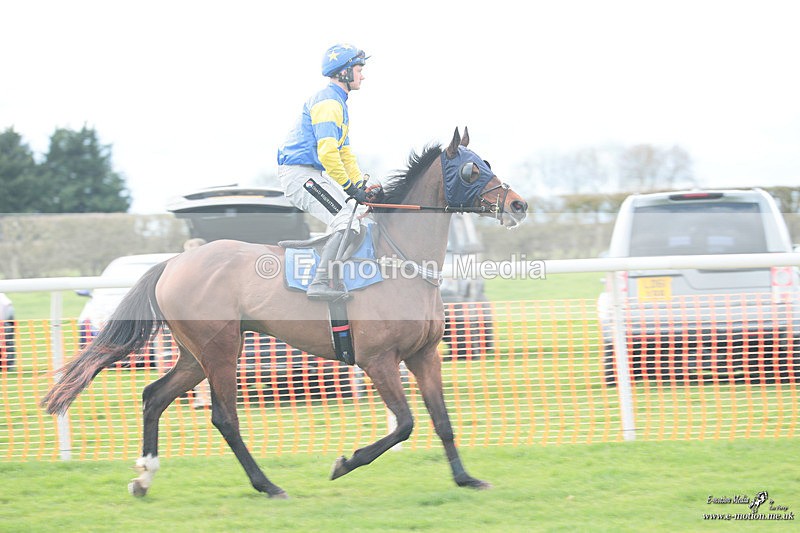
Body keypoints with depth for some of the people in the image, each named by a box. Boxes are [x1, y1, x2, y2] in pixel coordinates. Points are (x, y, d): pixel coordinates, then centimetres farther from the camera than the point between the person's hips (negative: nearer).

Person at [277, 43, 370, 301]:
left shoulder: (338, 103, 20)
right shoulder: (327, 102, -16)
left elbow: (345, 153, 23)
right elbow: (327, 152, -26)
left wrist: (361, 184, 12)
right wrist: (349, 186, -21)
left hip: (314, 174, 11)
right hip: (300, 174, -11)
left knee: (359, 210, 18)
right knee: (346, 223, -22)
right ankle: (320, 283, -27)